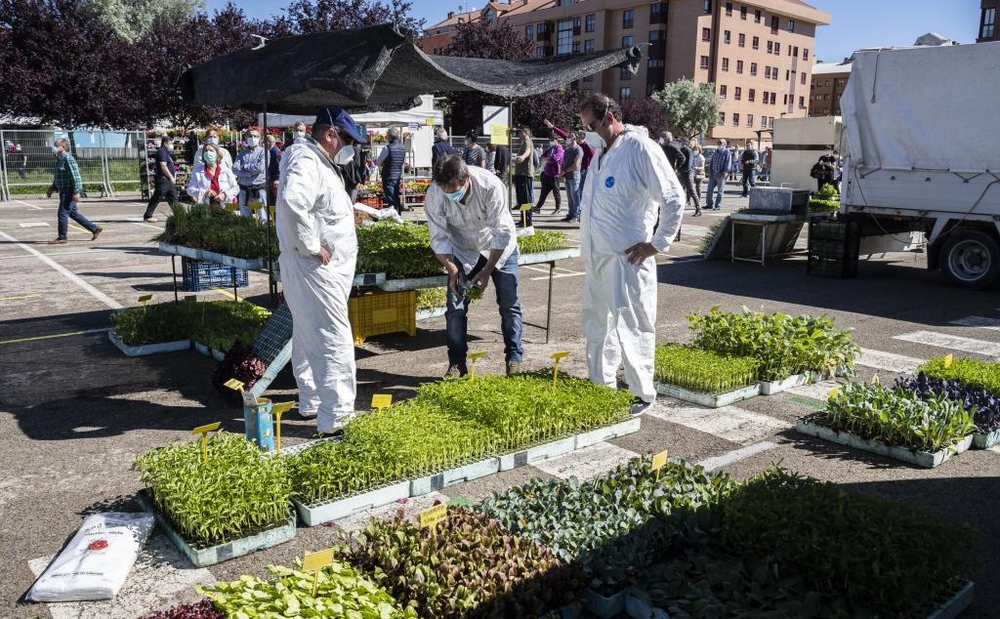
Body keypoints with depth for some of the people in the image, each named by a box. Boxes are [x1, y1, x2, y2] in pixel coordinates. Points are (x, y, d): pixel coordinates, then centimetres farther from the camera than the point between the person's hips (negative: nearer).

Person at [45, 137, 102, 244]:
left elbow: (76, 176, -21)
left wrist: (76, 192, -25)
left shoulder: (68, 159, -15)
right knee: (73, 213, 13)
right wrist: (52, 189, 22)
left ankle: (62, 237, 3)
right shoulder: (59, 159, 16)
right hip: (64, 191, 10)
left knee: (63, 213, -6)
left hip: (69, 191, -10)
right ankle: (95, 229, 19)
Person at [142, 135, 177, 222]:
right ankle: (147, 216, 0)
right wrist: (171, 177, -18)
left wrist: (172, 177, 18)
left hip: (168, 180, 11)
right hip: (162, 179, -10)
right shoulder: (162, 152, -13)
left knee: (173, 198, 10)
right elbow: (163, 166, -21)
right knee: (156, 198, -6)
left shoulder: (166, 152, 19)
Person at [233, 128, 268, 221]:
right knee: (245, 218, 9)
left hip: (259, 189, -4)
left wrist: (244, 167, -1)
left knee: (263, 218, -7)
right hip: (244, 189, 4)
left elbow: (260, 168, -13)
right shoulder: (242, 153, 12)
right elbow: (235, 169, -1)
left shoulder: (263, 152, 1)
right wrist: (250, 173, -13)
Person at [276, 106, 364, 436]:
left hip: (325, 269, 11)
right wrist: (312, 247, -27)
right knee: (334, 341, -10)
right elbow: (292, 202, -35)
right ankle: (335, 418, -6)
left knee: (309, 338, 19)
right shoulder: (306, 162, -17)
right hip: (315, 269, -11)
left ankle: (312, 403, 32)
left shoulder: (319, 162, 17)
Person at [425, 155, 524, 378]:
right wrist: (451, 270, -26)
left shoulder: (490, 186, -33)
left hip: (498, 247, -2)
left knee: (509, 304, -3)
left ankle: (514, 359, 9)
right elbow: (439, 237, -16)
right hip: (462, 249, 2)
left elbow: (502, 233, -26)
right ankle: (457, 363, 6)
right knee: (455, 306, -5)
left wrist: (487, 270, -27)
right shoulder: (434, 193, -26)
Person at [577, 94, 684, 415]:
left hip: (626, 258, -9)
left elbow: (674, 198, -14)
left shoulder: (641, 148, -11)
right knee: (597, 325, 16)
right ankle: (601, 386, 30)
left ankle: (642, 394, 11)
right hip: (596, 256, 9)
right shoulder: (601, 152, 15)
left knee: (632, 328, -1)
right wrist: (586, 249, 17)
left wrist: (658, 244, -13)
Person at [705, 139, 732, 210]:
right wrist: (709, 171, 6)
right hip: (713, 173, 6)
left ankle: (718, 206, 3)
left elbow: (728, 163, -10)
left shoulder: (727, 152, -3)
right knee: (709, 189, 6)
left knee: (720, 191, -1)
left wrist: (725, 173, -19)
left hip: (721, 174, -6)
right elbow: (711, 162, 18)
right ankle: (709, 204, 14)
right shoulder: (716, 152, 16)